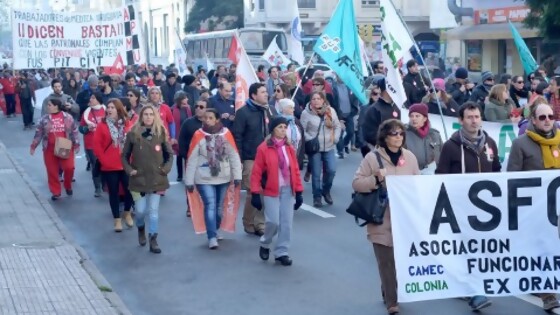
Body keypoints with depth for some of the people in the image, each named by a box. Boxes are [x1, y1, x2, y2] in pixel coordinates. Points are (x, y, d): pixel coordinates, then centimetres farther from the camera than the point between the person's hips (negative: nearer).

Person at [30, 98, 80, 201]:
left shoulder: (68, 117, -1)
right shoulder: (44, 119, 2)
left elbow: (74, 131, 5)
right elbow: (38, 133, 6)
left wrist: (76, 145, 4)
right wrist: (33, 146, 5)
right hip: (50, 149, 2)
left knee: (69, 167, -12)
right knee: (52, 171, 3)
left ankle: (68, 186, 15)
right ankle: (56, 192, 16)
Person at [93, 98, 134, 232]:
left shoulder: (127, 124, 2)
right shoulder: (102, 124, -2)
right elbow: (96, 144, -3)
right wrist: (103, 159, -8)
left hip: (126, 164, 1)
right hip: (109, 166, -1)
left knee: (129, 189, 1)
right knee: (114, 192, 6)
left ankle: (127, 213, 27)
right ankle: (117, 219, 15)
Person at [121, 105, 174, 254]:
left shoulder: (161, 133, -1)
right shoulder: (133, 133, -3)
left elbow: (169, 154, 8)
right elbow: (124, 155, 5)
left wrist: (166, 168, -5)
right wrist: (129, 170, -7)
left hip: (156, 178, 1)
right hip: (138, 178, 0)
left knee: (154, 211, 2)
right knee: (140, 210, 2)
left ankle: (153, 241, 10)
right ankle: (141, 229, 34)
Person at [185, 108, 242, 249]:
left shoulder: (226, 134, -5)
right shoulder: (198, 135, -8)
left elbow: (234, 156, 0)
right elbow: (192, 159, -5)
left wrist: (237, 175, -2)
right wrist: (189, 181, -5)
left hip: (223, 178, 2)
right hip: (204, 179, -2)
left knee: (219, 206, 13)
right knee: (210, 206, -9)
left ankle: (215, 231, 33)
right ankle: (212, 237, -8)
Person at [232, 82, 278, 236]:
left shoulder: (271, 110, 10)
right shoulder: (243, 112, -8)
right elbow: (237, 137, -9)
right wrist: (238, 159, -13)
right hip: (252, 159, -5)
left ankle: (259, 224, 16)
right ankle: (249, 225, 12)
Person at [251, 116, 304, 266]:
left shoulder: (289, 148, 6)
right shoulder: (264, 148, -8)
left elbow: (295, 170, 9)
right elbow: (256, 172, -7)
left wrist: (299, 191, 5)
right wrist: (255, 193, -11)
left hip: (288, 190, 4)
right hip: (271, 191, -4)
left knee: (286, 223, 4)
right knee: (273, 221, -8)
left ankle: (281, 252, 15)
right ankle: (265, 244, 21)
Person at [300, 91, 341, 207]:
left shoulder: (330, 111, 2)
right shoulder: (306, 113, -9)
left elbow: (338, 126, 10)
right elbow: (302, 130, -9)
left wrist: (335, 138, -1)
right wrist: (310, 140, -17)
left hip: (329, 147, 3)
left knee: (331, 170, -3)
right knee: (316, 174, 1)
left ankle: (326, 191, 23)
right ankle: (317, 196, 16)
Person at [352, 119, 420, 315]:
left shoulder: (410, 157, 8)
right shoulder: (372, 157, -4)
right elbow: (356, 183, -5)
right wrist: (376, 179, -20)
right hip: (382, 219, -4)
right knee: (386, 260, -1)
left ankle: (389, 293, 32)